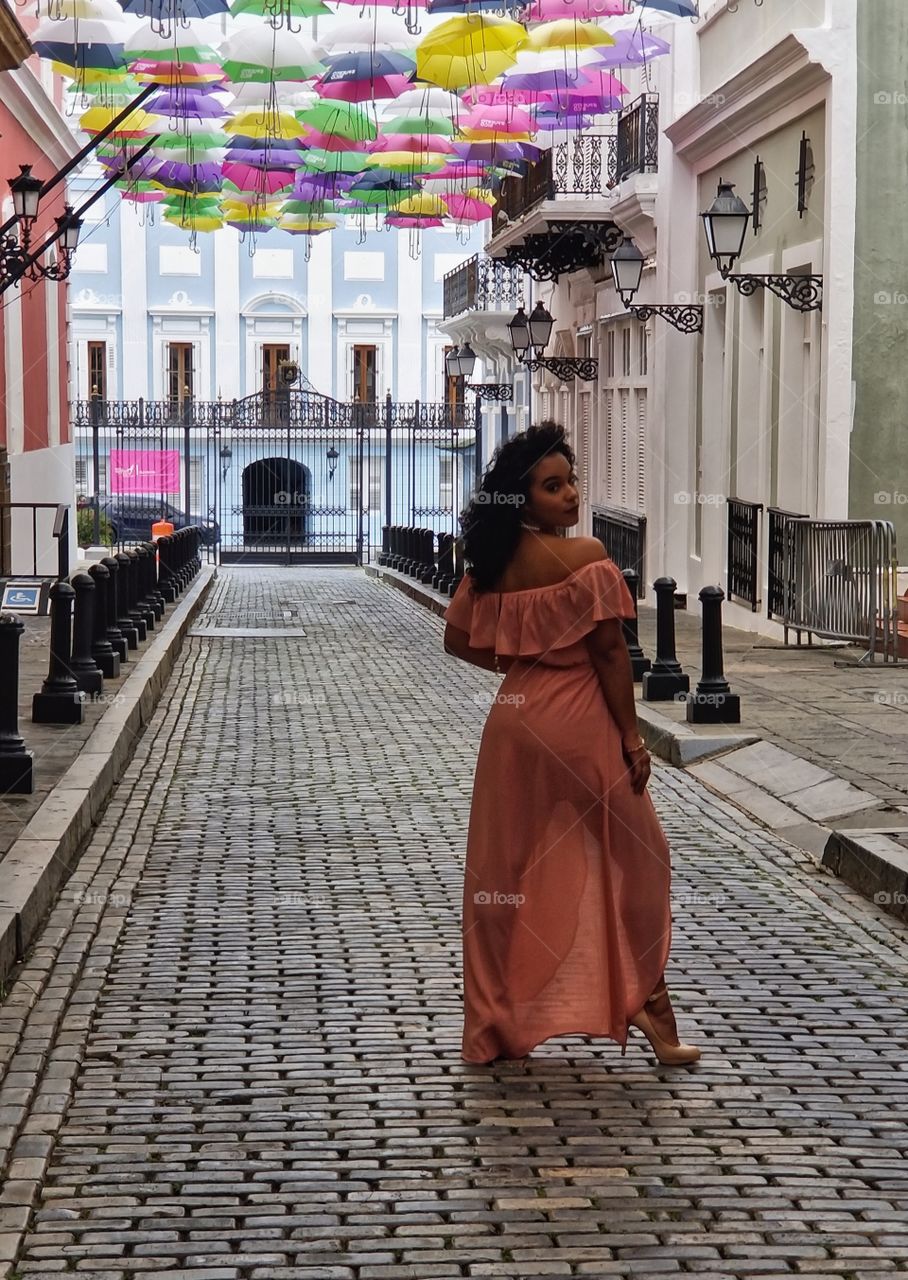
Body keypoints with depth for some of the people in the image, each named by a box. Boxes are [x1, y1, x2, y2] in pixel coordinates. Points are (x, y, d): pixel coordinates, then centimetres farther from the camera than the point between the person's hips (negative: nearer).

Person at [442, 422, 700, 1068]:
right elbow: (609, 652, -14)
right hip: (580, 723, -6)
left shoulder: (491, 563, 3)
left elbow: (459, 639, 11)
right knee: (627, 857, 10)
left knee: (509, 869, 11)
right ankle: (645, 999, 11)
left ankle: (501, 1022, 17)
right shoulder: (586, 556, -15)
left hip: (515, 723, 6)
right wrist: (632, 733, -7)